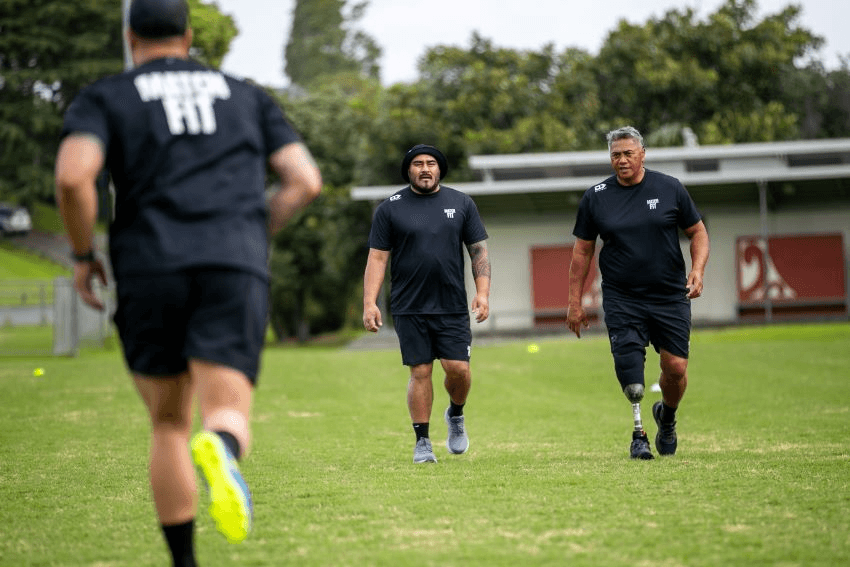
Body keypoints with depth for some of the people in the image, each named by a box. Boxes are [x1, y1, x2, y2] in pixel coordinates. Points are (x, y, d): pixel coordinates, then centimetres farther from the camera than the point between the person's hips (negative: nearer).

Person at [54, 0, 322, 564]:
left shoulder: (103, 98, 13)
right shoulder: (247, 96, 22)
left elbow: (73, 176, -8)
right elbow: (305, 181, 13)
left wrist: (83, 255, 7)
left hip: (150, 269, 0)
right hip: (236, 268, 0)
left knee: (169, 424, 16)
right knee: (229, 418, -9)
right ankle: (220, 451, -46)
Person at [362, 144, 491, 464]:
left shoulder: (461, 204, 9)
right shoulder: (390, 209, 4)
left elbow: (479, 251, 9)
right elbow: (377, 258, 2)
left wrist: (483, 293, -3)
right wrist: (369, 303, -6)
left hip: (452, 306, 1)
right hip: (409, 308, -1)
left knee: (459, 369, -7)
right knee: (420, 372, -1)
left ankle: (456, 415, 23)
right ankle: (422, 442, 9)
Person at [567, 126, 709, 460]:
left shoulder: (670, 189, 2)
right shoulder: (595, 198, 3)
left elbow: (698, 232, 10)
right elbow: (582, 250, 9)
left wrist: (698, 270, -8)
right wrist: (575, 302, 6)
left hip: (670, 296, 0)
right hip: (621, 299, 0)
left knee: (675, 368, -3)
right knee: (629, 367, -15)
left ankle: (667, 415, 28)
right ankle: (638, 434, 0)